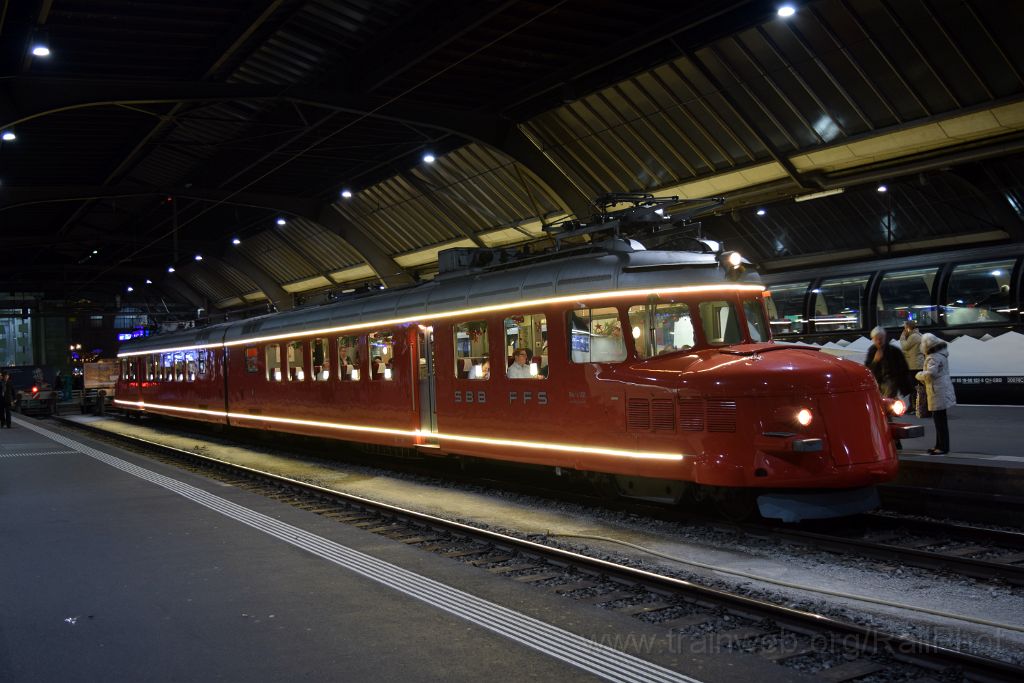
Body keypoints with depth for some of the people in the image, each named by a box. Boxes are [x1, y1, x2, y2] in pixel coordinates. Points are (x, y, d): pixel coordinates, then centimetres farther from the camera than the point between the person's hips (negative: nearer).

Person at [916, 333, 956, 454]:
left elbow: (930, 373, -29)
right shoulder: (941, 354, 14)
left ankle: (943, 447, -3)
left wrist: (919, 375, -11)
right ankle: (939, 445, 24)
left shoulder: (933, 358, -18)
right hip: (941, 390, 10)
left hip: (938, 392, -10)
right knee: (939, 418, 16)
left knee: (940, 419, -6)